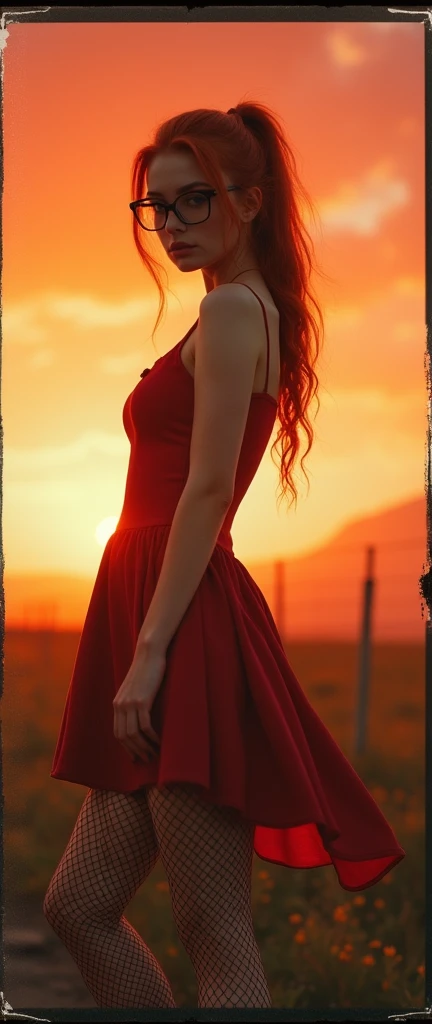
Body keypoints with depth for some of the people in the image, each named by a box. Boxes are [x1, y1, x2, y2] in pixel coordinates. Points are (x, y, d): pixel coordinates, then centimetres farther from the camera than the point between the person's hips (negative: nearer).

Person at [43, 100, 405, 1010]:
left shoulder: (230, 310, -8)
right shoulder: (257, 311, 21)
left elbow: (207, 489, -17)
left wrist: (150, 649, -20)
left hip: (187, 625, -10)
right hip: (174, 623, 10)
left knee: (216, 935, -8)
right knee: (80, 905, 13)